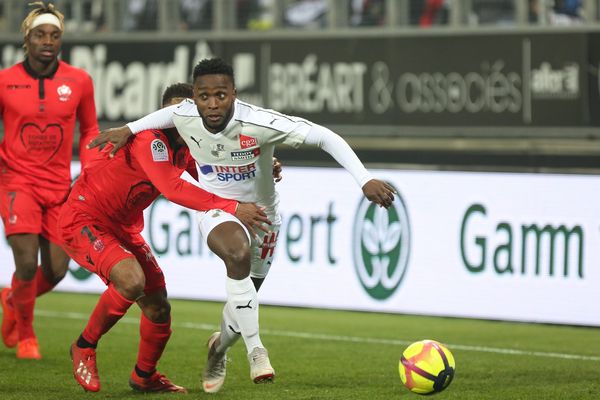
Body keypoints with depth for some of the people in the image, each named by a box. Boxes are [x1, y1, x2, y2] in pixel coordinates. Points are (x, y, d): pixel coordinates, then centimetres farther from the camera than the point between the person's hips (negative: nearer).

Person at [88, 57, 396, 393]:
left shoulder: (258, 124, -34)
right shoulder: (184, 116, -21)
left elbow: (325, 137, -31)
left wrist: (365, 180, -38)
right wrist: (128, 130, 4)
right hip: (216, 210, 0)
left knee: (244, 300, 10)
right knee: (238, 252, -34)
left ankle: (219, 349, 46)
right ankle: (256, 350, -25)